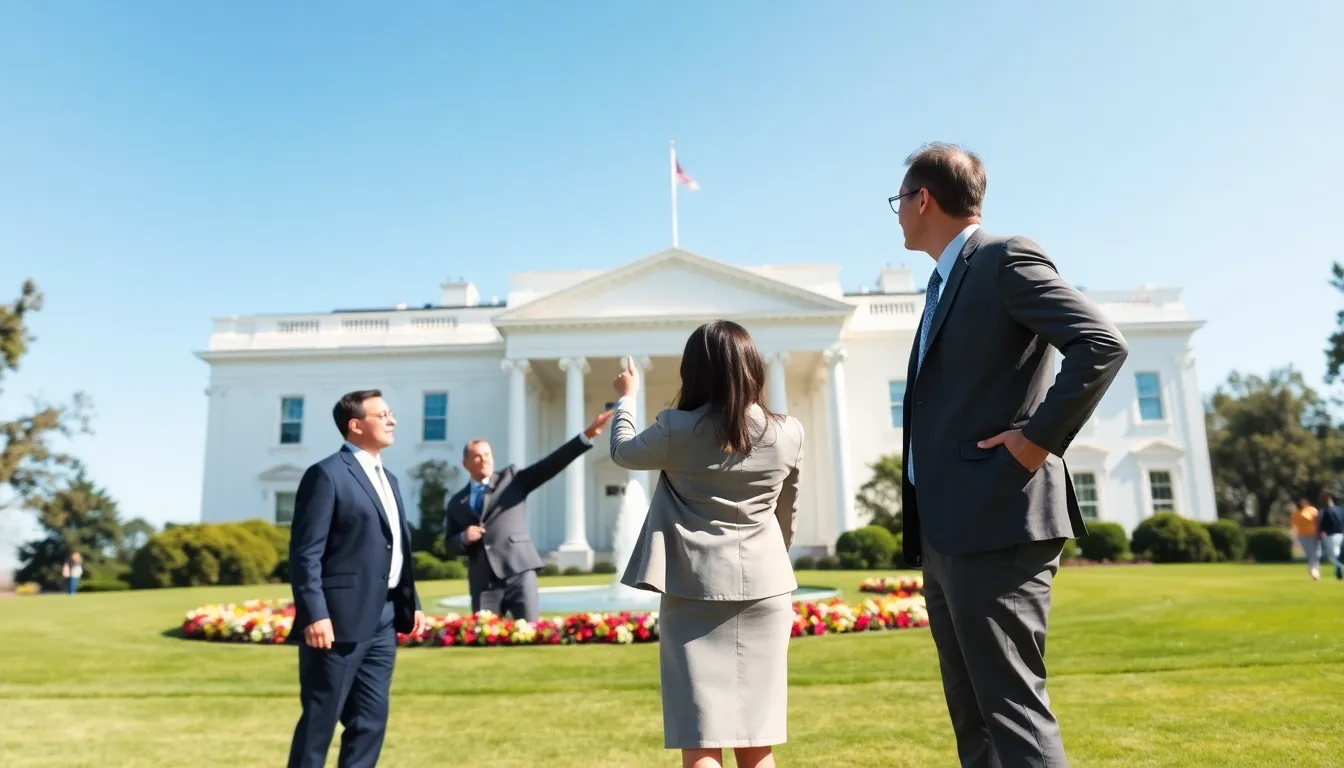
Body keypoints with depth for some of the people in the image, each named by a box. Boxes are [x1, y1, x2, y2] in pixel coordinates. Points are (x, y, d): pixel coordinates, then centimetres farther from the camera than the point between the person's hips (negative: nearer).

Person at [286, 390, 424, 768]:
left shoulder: (388, 479, 18)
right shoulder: (327, 474, -9)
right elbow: (305, 552, -15)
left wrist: (411, 602, 14)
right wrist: (314, 615, -21)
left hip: (382, 620, 8)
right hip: (340, 619, -8)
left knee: (371, 720, 12)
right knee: (320, 720, 2)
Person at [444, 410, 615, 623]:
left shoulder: (512, 479, 9)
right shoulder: (456, 503, 14)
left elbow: (550, 465, -3)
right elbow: (449, 543, 17)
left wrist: (587, 435, -14)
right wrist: (463, 538, -8)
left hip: (518, 571, -2)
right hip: (482, 581, 2)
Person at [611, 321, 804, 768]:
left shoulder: (678, 430, -8)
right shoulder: (788, 435, 1)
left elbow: (623, 452, 12)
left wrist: (626, 398, 29)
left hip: (695, 590, -3)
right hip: (764, 589, 3)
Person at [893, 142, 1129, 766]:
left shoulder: (1005, 258, -6)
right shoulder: (946, 282, 21)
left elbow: (1103, 345, -17)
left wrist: (1039, 439, -15)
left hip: (997, 523, -10)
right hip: (947, 531, 10)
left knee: (1013, 712, -6)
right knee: (972, 718, 14)